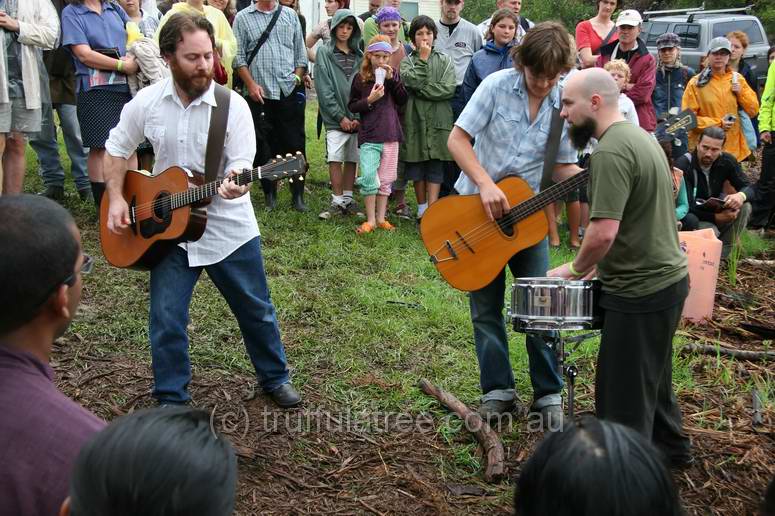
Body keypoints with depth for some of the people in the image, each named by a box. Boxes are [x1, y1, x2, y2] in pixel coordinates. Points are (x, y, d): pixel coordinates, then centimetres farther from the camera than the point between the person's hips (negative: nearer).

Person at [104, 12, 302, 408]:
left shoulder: (233, 105, -12)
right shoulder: (146, 103, -6)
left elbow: (240, 163, -14)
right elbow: (118, 147, 9)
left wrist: (234, 184, -38)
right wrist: (116, 199, -4)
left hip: (229, 227, -1)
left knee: (256, 310, 12)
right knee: (166, 320, 1)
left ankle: (275, 378, 35)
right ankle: (171, 399, 21)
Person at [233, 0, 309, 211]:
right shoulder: (243, 18, 5)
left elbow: (300, 52, 14)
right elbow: (239, 56, 1)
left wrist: (297, 78, 3)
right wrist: (251, 84, -8)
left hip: (290, 92, 1)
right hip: (260, 94, -1)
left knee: (295, 145, 1)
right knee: (264, 147, 5)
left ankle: (297, 195, 9)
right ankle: (269, 194, 16)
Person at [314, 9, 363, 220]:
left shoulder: (359, 55, 11)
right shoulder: (324, 52, 2)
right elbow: (324, 89, -4)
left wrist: (358, 117, -6)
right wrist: (340, 116, -10)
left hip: (357, 118, 3)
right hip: (335, 119, -3)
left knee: (352, 160, 7)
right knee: (335, 160, -5)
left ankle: (347, 199, 17)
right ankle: (337, 202, 4)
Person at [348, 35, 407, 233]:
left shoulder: (394, 74, 7)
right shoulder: (360, 78, 0)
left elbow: (403, 100, 0)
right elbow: (351, 106, 3)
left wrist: (392, 79, -11)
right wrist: (369, 100, -13)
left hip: (391, 134, 3)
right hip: (369, 136, -3)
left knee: (386, 179, 8)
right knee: (369, 178, -10)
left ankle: (381, 218, 18)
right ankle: (370, 220, 1)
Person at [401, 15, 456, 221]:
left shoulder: (445, 60, 10)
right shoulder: (406, 61, 8)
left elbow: (449, 89, -5)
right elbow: (412, 81, -12)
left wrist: (421, 90, -9)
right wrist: (423, 58, -6)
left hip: (439, 121, 0)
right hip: (414, 120, 0)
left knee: (435, 167, -2)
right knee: (416, 166, 6)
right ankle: (421, 208, 18)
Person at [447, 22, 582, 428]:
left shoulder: (566, 107, -6)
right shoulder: (497, 85, -14)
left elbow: (563, 167, 2)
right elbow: (457, 138, -15)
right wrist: (486, 185, -26)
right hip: (477, 207, -1)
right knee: (485, 307, 5)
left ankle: (548, 393, 14)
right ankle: (498, 390, 18)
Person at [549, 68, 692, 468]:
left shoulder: (610, 152, -22)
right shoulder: (640, 136, 11)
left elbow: (603, 232, -30)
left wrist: (576, 268, -11)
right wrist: (599, 264, 14)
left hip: (640, 292, -10)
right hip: (669, 276, 10)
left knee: (622, 391, 2)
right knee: (652, 376, 25)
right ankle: (669, 449, 42)